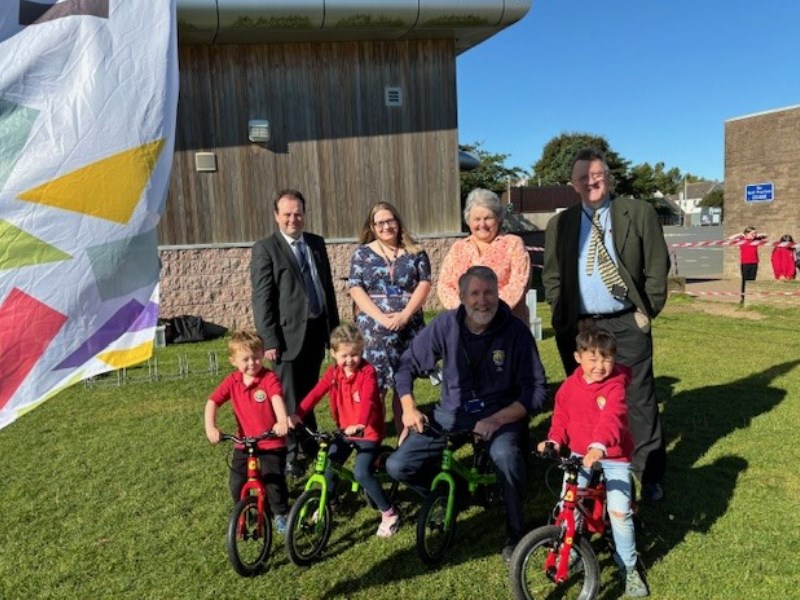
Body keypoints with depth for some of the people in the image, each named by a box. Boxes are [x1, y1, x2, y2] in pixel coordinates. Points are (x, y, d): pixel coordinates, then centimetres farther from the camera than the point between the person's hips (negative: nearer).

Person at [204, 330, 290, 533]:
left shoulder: (269, 378, -15)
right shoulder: (232, 382, -2)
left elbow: (277, 398, -32)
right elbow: (212, 402, -8)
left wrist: (282, 421, -50)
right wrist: (210, 428, -24)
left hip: (272, 442, -3)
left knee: (275, 481, -4)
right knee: (237, 483, 1)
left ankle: (280, 514, 21)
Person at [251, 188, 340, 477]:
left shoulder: (317, 243, 11)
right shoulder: (265, 248, -6)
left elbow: (328, 286, 15)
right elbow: (261, 298, -10)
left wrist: (334, 326, 13)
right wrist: (269, 341, -15)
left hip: (316, 330, 5)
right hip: (288, 334, -5)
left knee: (308, 393, 17)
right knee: (288, 397, 3)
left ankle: (310, 443, 33)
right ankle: (291, 454, 16)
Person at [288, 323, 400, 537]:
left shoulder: (367, 371, -17)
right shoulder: (333, 372, -2)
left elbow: (367, 400, -31)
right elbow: (316, 393, -14)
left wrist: (360, 425, -49)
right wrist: (297, 415, -29)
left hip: (368, 431, -5)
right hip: (344, 430, 6)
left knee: (362, 473, -18)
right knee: (328, 467, 5)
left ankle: (389, 513, 0)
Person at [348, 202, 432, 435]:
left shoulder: (415, 252, 8)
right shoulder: (362, 254, 6)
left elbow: (424, 285, 0)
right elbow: (356, 289, -2)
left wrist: (404, 315, -14)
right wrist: (381, 317, -14)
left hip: (409, 328, 1)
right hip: (373, 330, -1)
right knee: (375, 388, -3)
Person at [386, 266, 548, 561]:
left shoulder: (515, 330, -14)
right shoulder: (445, 325, -8)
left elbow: (536, 389, -13)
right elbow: (408, 364, 3)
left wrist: (496, 420, -25)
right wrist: (409, 407, -10)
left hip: (501, 415, -3)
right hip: (452, 414, 3)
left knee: (505, 454, -37)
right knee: (398, 465, -10)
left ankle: (516, 533, -9)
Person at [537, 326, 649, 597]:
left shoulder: (616, 385, -17)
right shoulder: (569, 386, -3)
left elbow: (611, 419, -34)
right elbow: (561, 418, 8)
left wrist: (599, 446, -50)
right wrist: (554, 440, -11)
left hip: (614, 458, -3)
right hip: (579, 454, 3)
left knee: (619, 511, -9)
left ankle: (628, 567, 15)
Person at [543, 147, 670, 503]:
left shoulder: (639, 213, 1)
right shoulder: (559, 224, 7)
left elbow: (657, 265, 2)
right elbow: (551, 276, 11)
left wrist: (648, 309, -3)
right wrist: (562, 315, 3)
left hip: (627, 325, -2)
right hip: (578, 328, 2)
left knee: (638, 400, 5)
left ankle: (649, 476, 19)